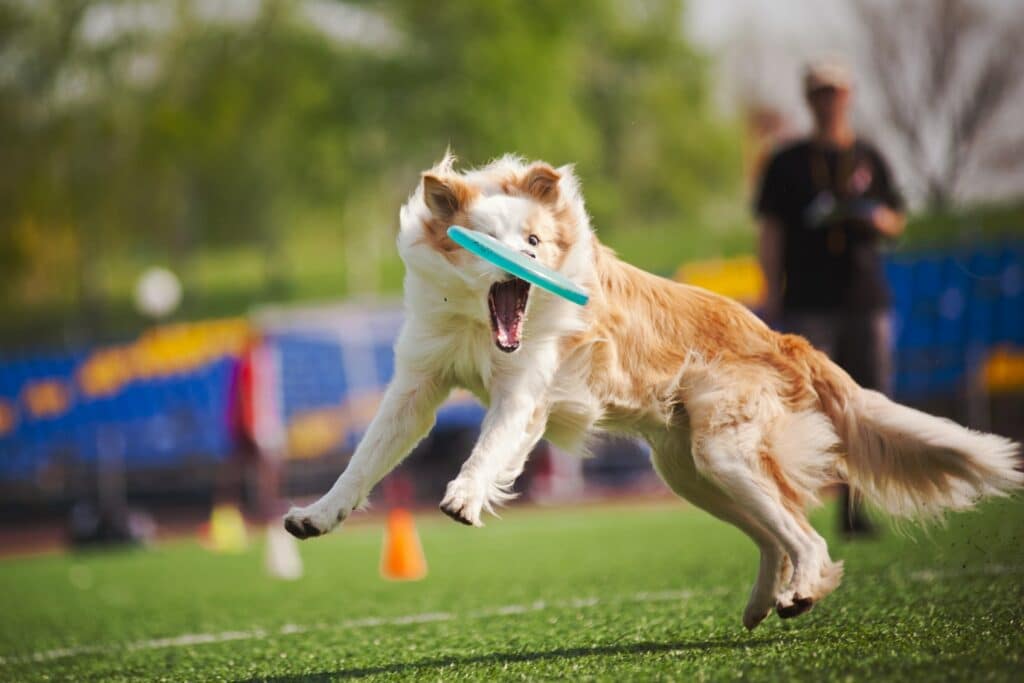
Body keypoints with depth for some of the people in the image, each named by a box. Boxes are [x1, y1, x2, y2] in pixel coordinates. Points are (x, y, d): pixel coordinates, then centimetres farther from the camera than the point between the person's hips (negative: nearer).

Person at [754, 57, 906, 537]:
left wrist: (875, 219, -5)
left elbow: (896, 222, 19)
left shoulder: (869, 159, 15)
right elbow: (770, 232, 4)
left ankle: (852, 506, 9)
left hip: (865, 299, 3)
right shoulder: (787, 163, 7)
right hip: (808, 303, -3)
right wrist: (772, 298, -6)